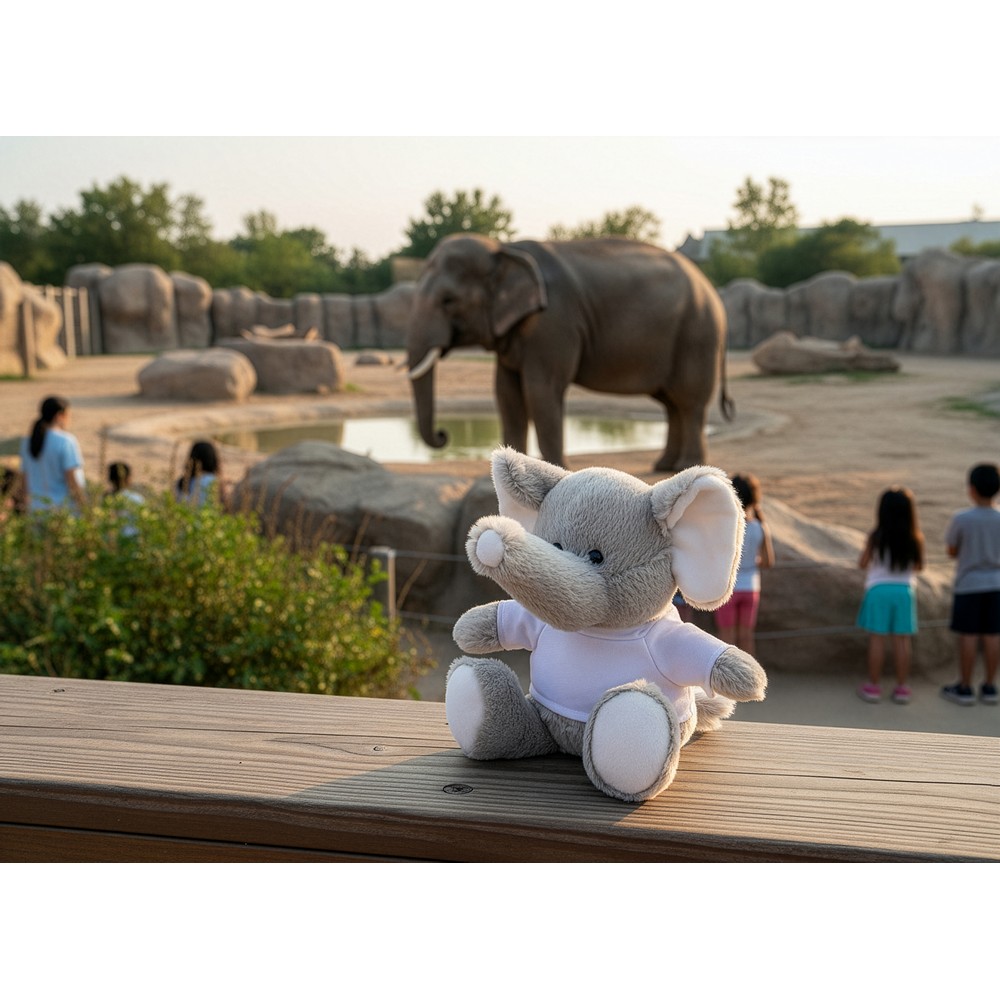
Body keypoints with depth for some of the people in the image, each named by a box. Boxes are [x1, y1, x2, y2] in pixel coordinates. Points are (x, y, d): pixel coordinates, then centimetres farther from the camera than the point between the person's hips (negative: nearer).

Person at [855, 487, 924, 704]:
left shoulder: (876, 536, -11)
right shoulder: (915, 538, -7)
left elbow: (862, 564, -1)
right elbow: (919, 567, 5)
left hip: (879, 590, -1)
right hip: (905, 590, 1)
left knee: (877, 639, 5)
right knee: (903, 640, 8)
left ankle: (874, 686, 11)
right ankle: (902, 687, 13)